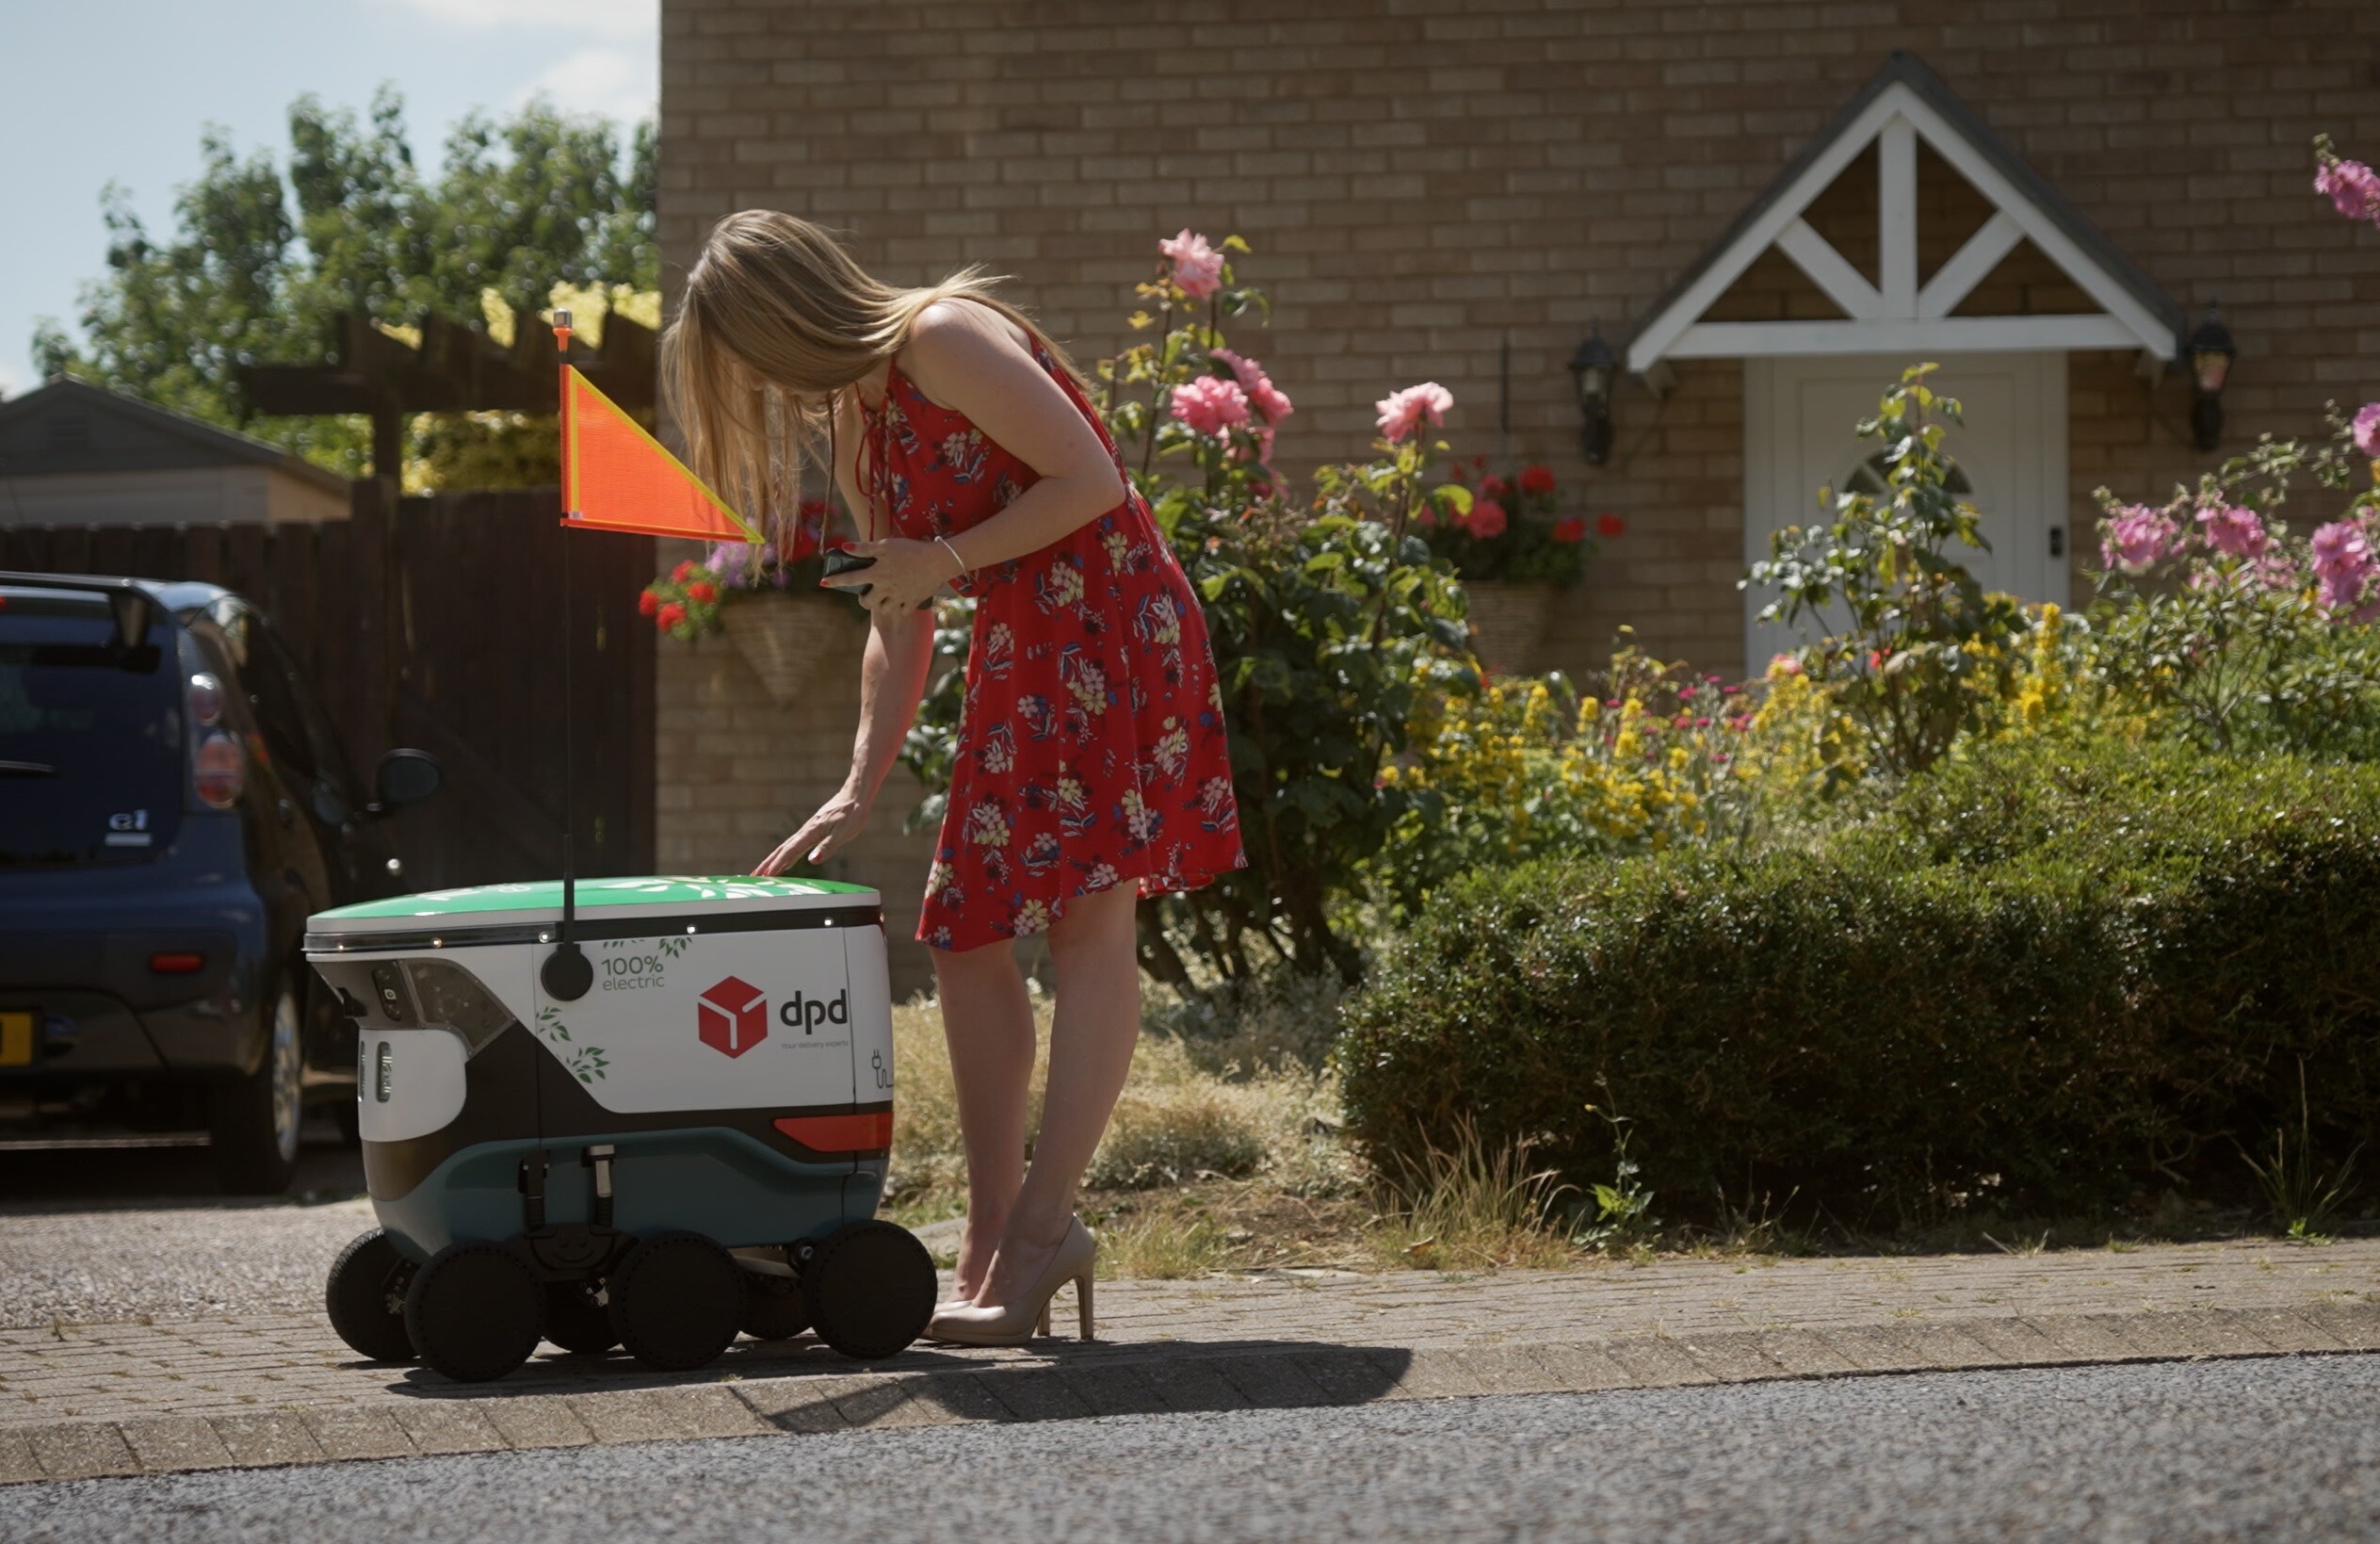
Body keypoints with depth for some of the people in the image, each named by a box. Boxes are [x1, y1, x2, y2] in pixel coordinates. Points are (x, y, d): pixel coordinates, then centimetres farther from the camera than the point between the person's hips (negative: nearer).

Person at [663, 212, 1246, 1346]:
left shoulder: (943, 342, -10)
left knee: (1089, 917, -15)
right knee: (963, 930, 5)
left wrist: (949, 558, -11)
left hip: (1111, 627, -10)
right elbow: (898, 630, 18)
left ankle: (1039, 1233, -21)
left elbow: (1091, 478, -15)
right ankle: (994, 1233, 9)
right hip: (1016, 657, 10)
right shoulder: (853, 428, 16)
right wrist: (857, 792, 10)